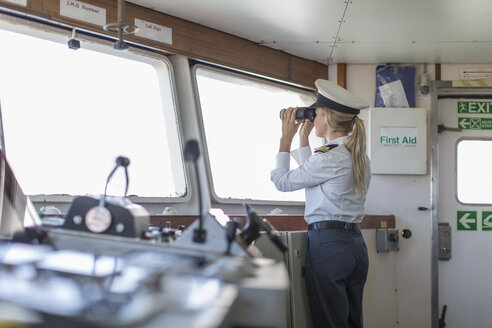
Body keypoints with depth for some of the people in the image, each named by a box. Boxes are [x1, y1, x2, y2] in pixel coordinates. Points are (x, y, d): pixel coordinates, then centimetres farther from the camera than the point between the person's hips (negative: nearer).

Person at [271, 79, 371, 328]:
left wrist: (286, 137, 4)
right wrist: (303, 138, 25)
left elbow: (282, 181, -4)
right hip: (355, 244, 9)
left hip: (328, 244, -9)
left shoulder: (328, 157, -14)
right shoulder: (359, 157, 14)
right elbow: (310, 173, 24)